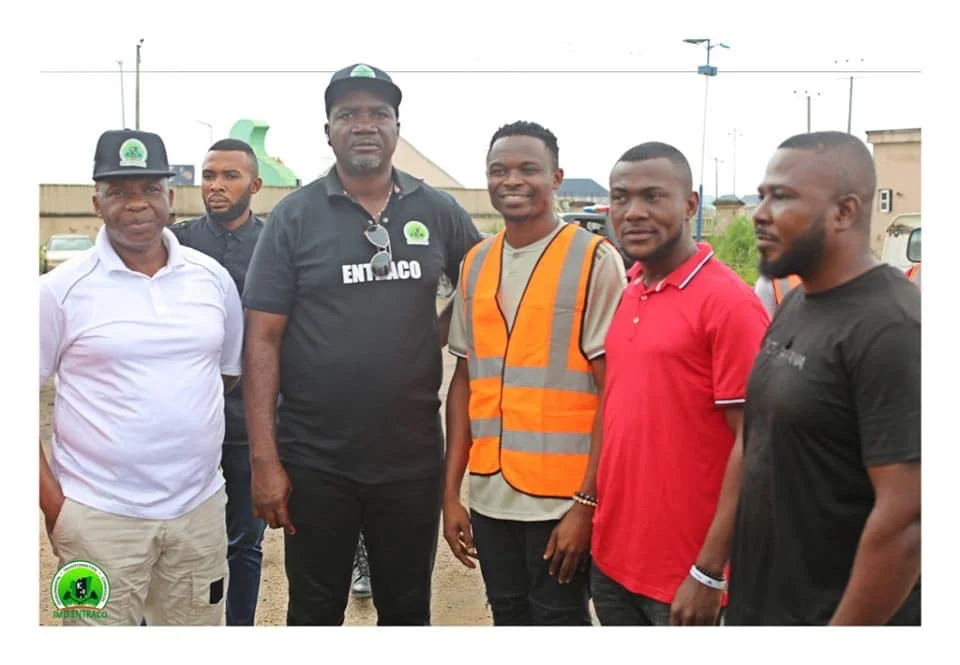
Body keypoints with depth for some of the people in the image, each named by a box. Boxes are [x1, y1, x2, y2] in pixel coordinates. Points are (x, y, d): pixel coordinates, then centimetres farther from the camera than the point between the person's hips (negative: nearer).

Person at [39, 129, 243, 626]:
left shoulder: (213, 277, 4)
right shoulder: (61, 289, -5)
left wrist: (195, 430, 11)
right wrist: (52, 503, -6)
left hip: (200, 507, 3)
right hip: (98, 515, -3)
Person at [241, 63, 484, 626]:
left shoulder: (439, 212, 2)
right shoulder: (294, 216, -4)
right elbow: (263, 340, -7)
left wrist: (436, 337, -1)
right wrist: (264, 460, -11)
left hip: (413, 458, 2)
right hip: (314, 463, -1)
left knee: (407, 609, 17)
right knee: (315, 612, 14)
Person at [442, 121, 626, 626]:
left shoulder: (594, 259, -8)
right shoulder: (475, 264, 8)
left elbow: (613, 391, -10)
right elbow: (464, 381, 11)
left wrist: (586, 502, -14)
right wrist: (451, 490, 7)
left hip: (562, 498, -5)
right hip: (490, 496, 5)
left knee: (559, 618, 8)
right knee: (508, 619, 16)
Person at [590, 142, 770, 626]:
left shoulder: (728, 303, -14)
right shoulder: (623, 295, 5)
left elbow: (751, 444, -15)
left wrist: (709, 571, -16)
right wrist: (592, 512, 8)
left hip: (683, 574, -6)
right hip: (611, 559, 7)